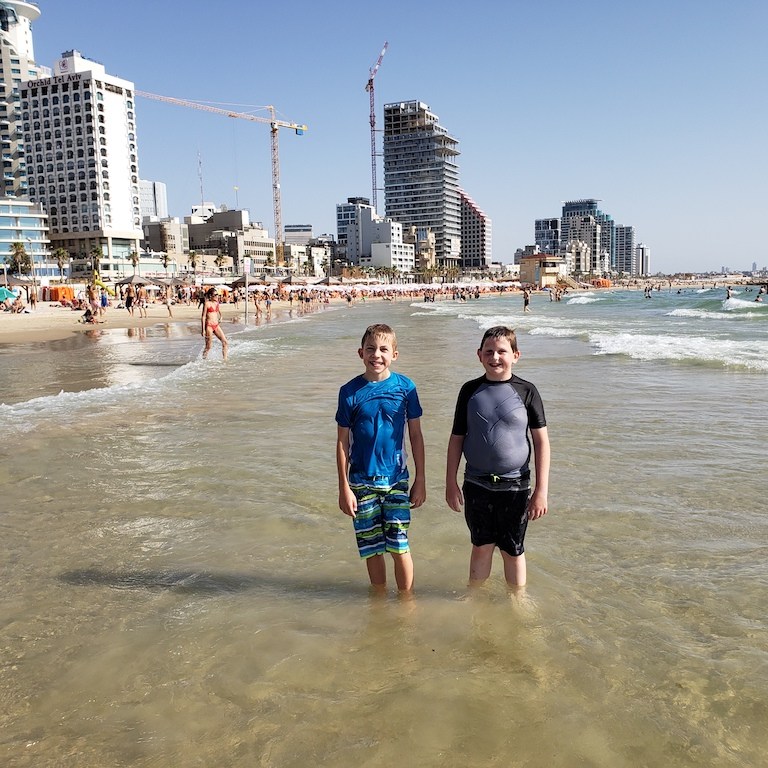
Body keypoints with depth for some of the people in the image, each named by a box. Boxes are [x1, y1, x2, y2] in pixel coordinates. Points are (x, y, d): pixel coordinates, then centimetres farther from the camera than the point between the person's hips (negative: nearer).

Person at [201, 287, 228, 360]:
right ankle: (203, 360, 11)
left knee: (225, 342, -1)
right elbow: (203, 317, -8)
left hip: (216, 326, 6)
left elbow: (220, 313, 28)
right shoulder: (207, 303, -8)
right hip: (209, 326, -6)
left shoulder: (217, 303, 11)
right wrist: (203, 330, -11)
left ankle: (225, 359, 7)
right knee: (208, 347, -2)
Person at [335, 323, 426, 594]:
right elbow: (342, 441, -1)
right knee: (371, 548, 10)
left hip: (397, 479, 0)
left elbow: (416, 435, 3)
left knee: (400, 546, 1)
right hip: (362, 481, 0)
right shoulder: (350, 391, -5)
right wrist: (344, 487, -2)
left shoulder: (405, 387, -4)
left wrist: (420, 479, 4)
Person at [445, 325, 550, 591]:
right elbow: (456, 438, 5)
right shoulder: (470, 390, -1)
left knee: (512, 549, 12)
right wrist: (450, 483, 3)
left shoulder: (526, 391, -6)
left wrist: (541, 490, -8)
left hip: (515, 486, -1)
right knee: (482, 546, 14)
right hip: (476, 485, 2)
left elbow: (541, 441, -5)